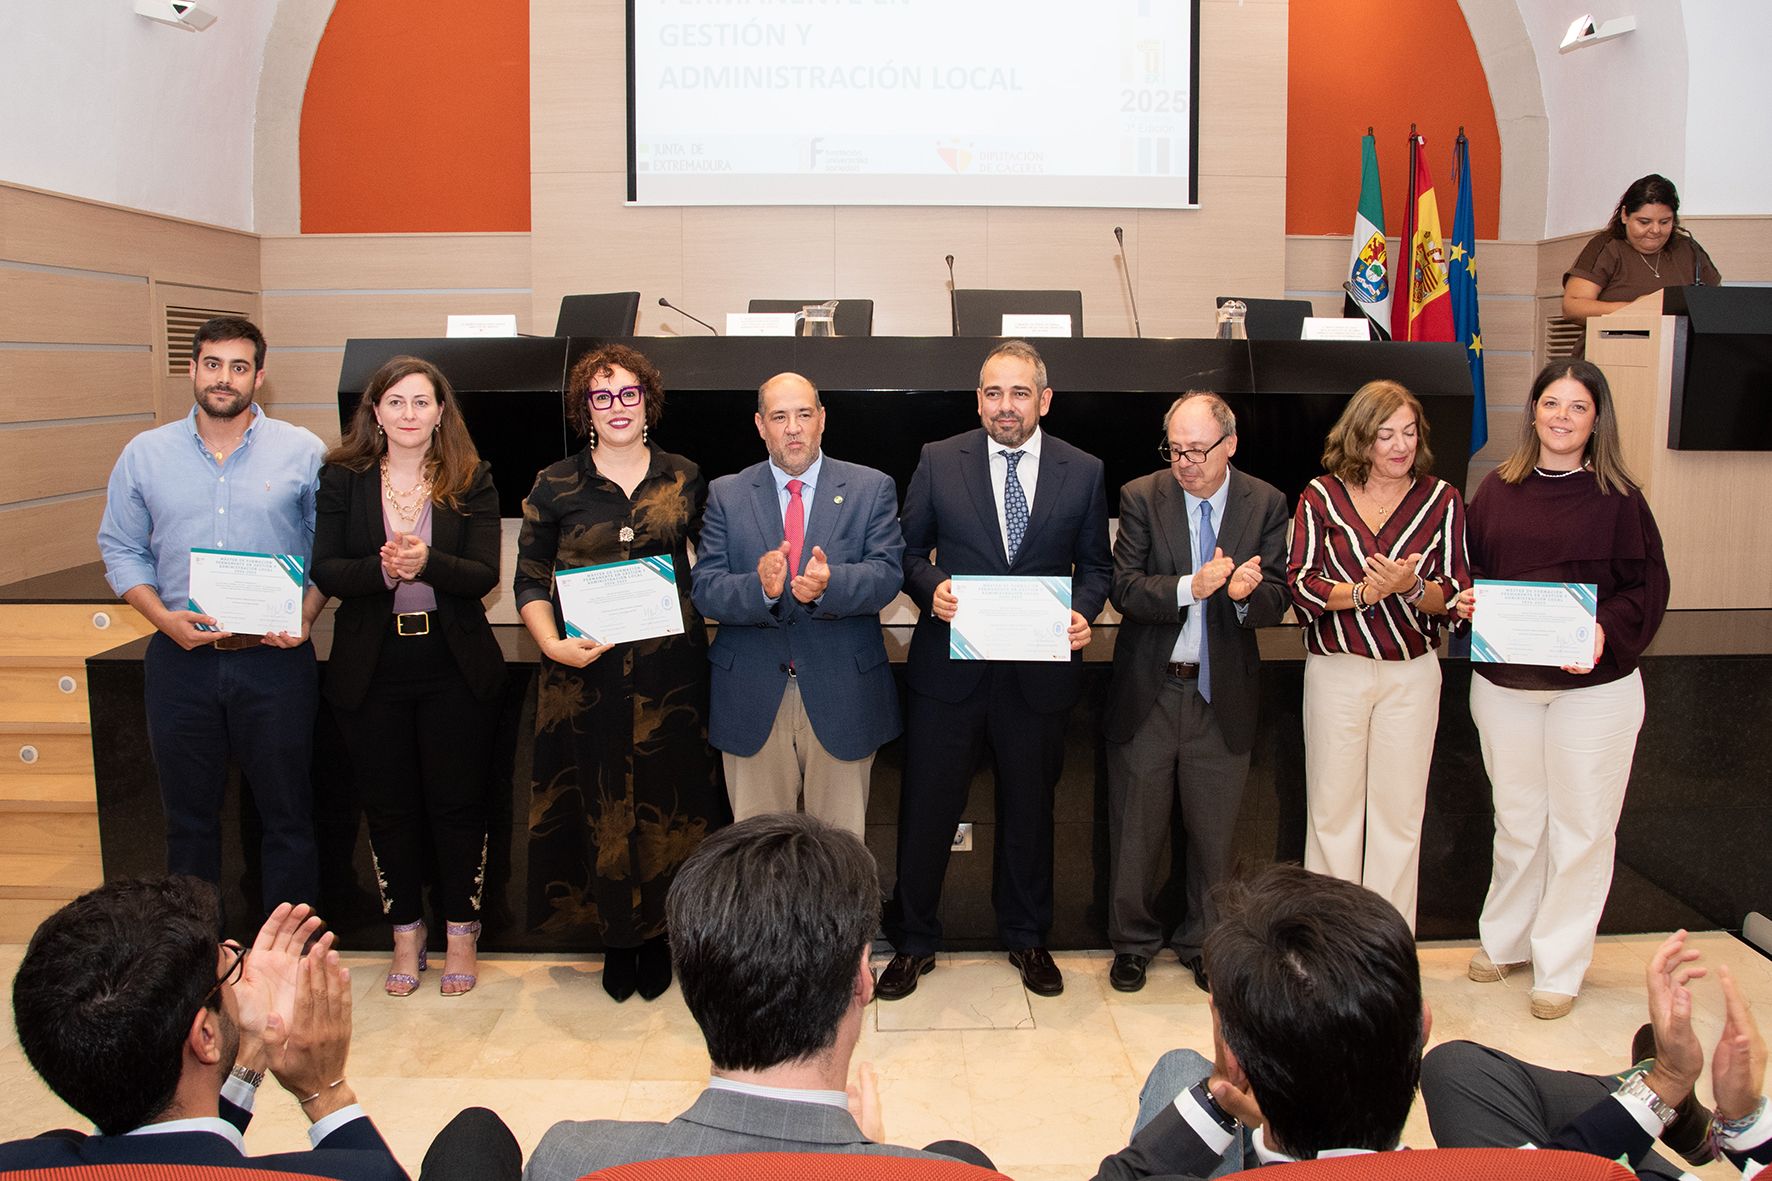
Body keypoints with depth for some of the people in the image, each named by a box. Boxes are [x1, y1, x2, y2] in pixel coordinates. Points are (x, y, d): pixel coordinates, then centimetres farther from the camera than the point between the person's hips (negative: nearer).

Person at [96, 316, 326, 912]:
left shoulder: (303, 452, 0)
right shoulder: (145, 454, 6)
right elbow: (121, 549, 9)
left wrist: (306, 615, -14)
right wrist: (163, 617, -7)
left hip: (275, 659, -2)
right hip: (181, 658, 2)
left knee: (287, 812, 5)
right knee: (188, 812, 12)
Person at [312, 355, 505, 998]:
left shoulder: (471, 481, 0)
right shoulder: (343, 478, 3)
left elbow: (484, 575, -9)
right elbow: (324, 570, -5)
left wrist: (428, 563, -27)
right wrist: (382, 569, -24)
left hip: (453, 667, -1)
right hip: (373, 667, 1)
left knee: (458, 801, 6)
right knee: (389, 806, 11)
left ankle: (461, 933, 22)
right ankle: (405, 935, 26)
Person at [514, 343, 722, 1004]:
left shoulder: (684, 479, 5)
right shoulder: (555, 486, 2)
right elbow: (530, 582, 3)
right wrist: (553, 645, -12)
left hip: (670, 670, 1)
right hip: (588, 672, 0)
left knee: (667, 799, 7)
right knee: (600, 803, 5)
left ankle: (658, 934, 24)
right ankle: (616, 937, 22)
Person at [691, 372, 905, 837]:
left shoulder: (872, 489, 3)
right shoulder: (726, 494, 5)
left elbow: (887, 573, -9)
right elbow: (704, 588, -5)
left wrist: (829, 584, -30)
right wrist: (760, 588, -26)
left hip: (842, 698, -1)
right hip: (752, 700, 1)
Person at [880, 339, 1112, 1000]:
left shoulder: (1083, 472, 3)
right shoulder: (938, 462, 1)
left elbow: (1095, 565, 8)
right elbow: (910, 551, 6)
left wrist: (1082, 611, -11)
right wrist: (930, 589, -14)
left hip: (1039, 672, 1)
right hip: (950, 667, -1)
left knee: (1029, 808, 15)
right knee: (927, 806, 6)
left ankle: (1026, 939, 35)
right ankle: (913, 941, 24)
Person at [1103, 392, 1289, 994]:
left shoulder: (1266, 504, 0)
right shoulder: (1142, 497, -4)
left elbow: (1276, 602, -4)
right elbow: (1124, 587, -12)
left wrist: (1247, 593, -27)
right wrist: (1190, 587, -27)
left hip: (1223, 697, 1)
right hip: (1147, 694, -1)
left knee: (1214, 834, 12)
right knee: (1136, 831, 11)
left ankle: (1204, 943, 32)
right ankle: (1133, 942, 30)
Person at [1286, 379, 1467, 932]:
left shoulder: (1442, 500, 2)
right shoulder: (1322, 496, -1)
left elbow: (1455, 595, 0)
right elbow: (1300, 586, -6)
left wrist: (1412, 586, -20)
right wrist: (1368, 590, -20)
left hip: (1412, 673, 1)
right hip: (1335, 671, -1)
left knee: (1399, 812, 7)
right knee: (1331, 808, 7)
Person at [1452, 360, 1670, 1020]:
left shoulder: (1618, 498, -4)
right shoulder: (1497, 490, 4)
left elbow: (1648, 588, -4)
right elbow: (1473, 571, 11)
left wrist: (1608, 631, -21)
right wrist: (1465, 601, -10)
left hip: (1594, 687, -2)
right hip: (1503, 685, 3)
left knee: (1581, 825, 6)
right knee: (1516, 818, 16)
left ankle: (1559, 965, 19)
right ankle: (1504, 940, 33)